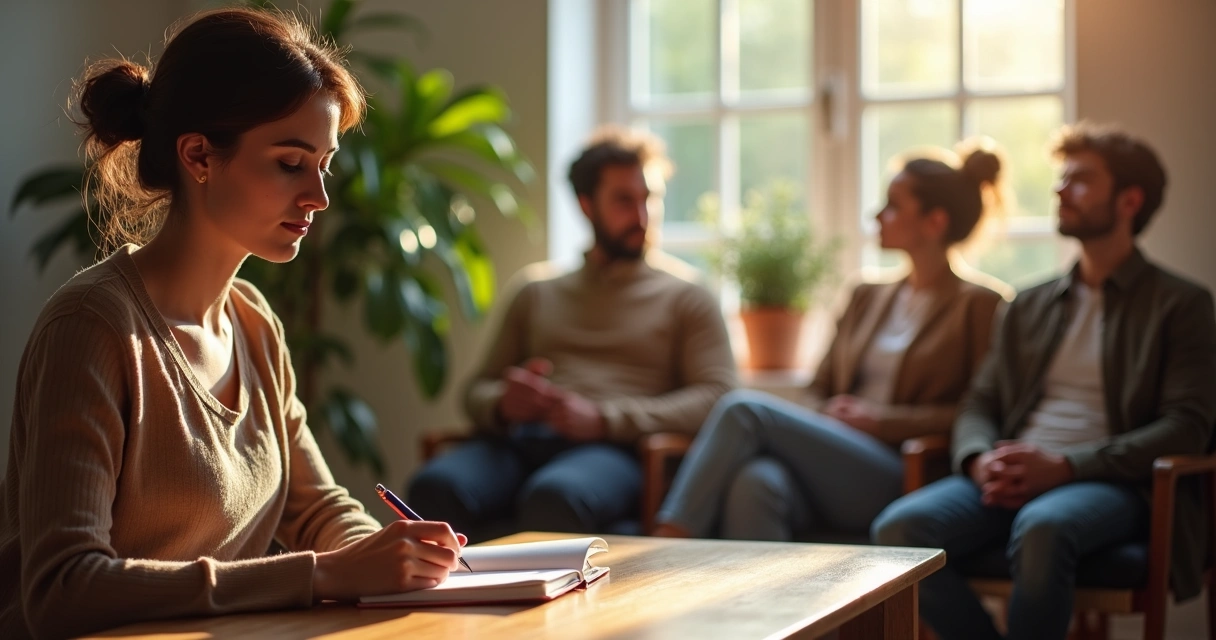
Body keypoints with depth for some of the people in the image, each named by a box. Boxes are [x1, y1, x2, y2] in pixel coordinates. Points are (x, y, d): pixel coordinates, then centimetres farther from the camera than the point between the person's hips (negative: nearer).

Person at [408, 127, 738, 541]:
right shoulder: (538, 293, 28)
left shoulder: (685, 299, 18)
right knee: (437, 487, -34)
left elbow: (717, 396, 2)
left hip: (612, 450, -3)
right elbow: (477, 392, 25)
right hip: (516, 442, 3)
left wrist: (602, 418, -11)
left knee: (553, 498, -41)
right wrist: (502, 404, -2)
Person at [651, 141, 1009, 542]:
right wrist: (822, 417, 1)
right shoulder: (867, 299, 27)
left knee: (745, 409, -23)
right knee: (756, 483, -32)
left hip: (898, 477, -5)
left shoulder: (979, 308, 7)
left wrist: (883, 419, -7)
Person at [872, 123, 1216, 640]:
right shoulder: (1031, 306, 25)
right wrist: (981, 460, -6)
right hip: (1011, 480, 5)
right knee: (900, 528, -25)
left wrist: (1065, 465, -15)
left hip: (1109, 482, -5)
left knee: (1042, 528, -40)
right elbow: (980, 404, 20)